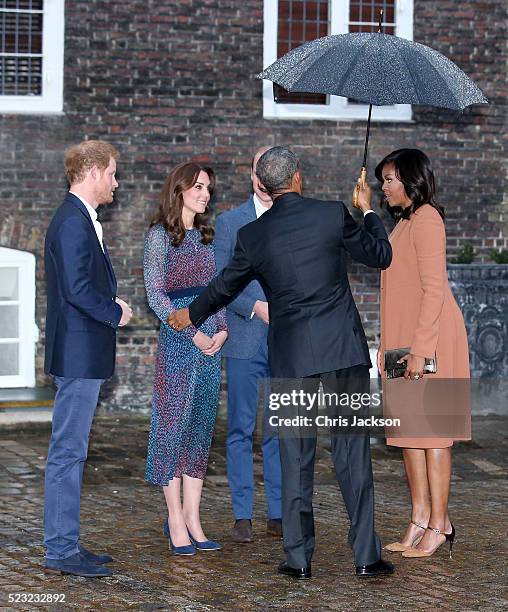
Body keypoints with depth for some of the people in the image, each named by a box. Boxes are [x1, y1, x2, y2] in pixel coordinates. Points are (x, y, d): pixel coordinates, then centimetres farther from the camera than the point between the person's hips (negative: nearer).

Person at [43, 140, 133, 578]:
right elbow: (76, 288, -23)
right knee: (68, 451, -7)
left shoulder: (80, 219, 16)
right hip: (79, 352, -11)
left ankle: (65, 543, 21)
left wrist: (110, 304, 7)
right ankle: (62, 552, -3)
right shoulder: (73, 222, -17)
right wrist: (115, 313, -10)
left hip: (82, 354, 11)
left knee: (71, 451, 14)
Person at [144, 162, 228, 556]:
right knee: (173, 425, -3)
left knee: (202, 427, 6)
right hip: (176, 339, -6)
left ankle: (193, 520, 10)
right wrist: (192, 332, -14)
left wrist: (222, 330, 0)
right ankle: (176, 521, 2)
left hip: (211, 341, 6)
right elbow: (155, 293, -9)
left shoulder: (206, 236, 14)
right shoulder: (159, 235, -4)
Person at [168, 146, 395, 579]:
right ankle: (366, 555, 4)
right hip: (344, 349, -1)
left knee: (296, 459, 7)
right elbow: (380, 256, 9)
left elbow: (224, 287, 16)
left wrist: (191, 316, 36)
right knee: (353, 453, 3)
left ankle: (299, 557, 8)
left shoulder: (252, 235, 1)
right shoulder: (332, 215, -3)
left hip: (291, 357, 1)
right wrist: (369, 212, 27)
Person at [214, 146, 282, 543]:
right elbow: (218, 281, -1)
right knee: (241, 429, 2)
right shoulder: (229, 222, 4)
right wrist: (256, 307, -14)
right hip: (244, 342, -2)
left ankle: (279, 514, 10)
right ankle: (242, 516, 6)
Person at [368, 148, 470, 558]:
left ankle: (439, 524, -3)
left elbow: (434, 289, -19)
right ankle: (421, 520, 13)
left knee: (431, 430, -6)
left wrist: (420, 350, -22)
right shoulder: (405, 221, 17)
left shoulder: (426, 219, -13)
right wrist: (401, 349, 18)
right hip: (405, 340, 10)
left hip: (429, 339, -10)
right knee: (408, 429, 9)